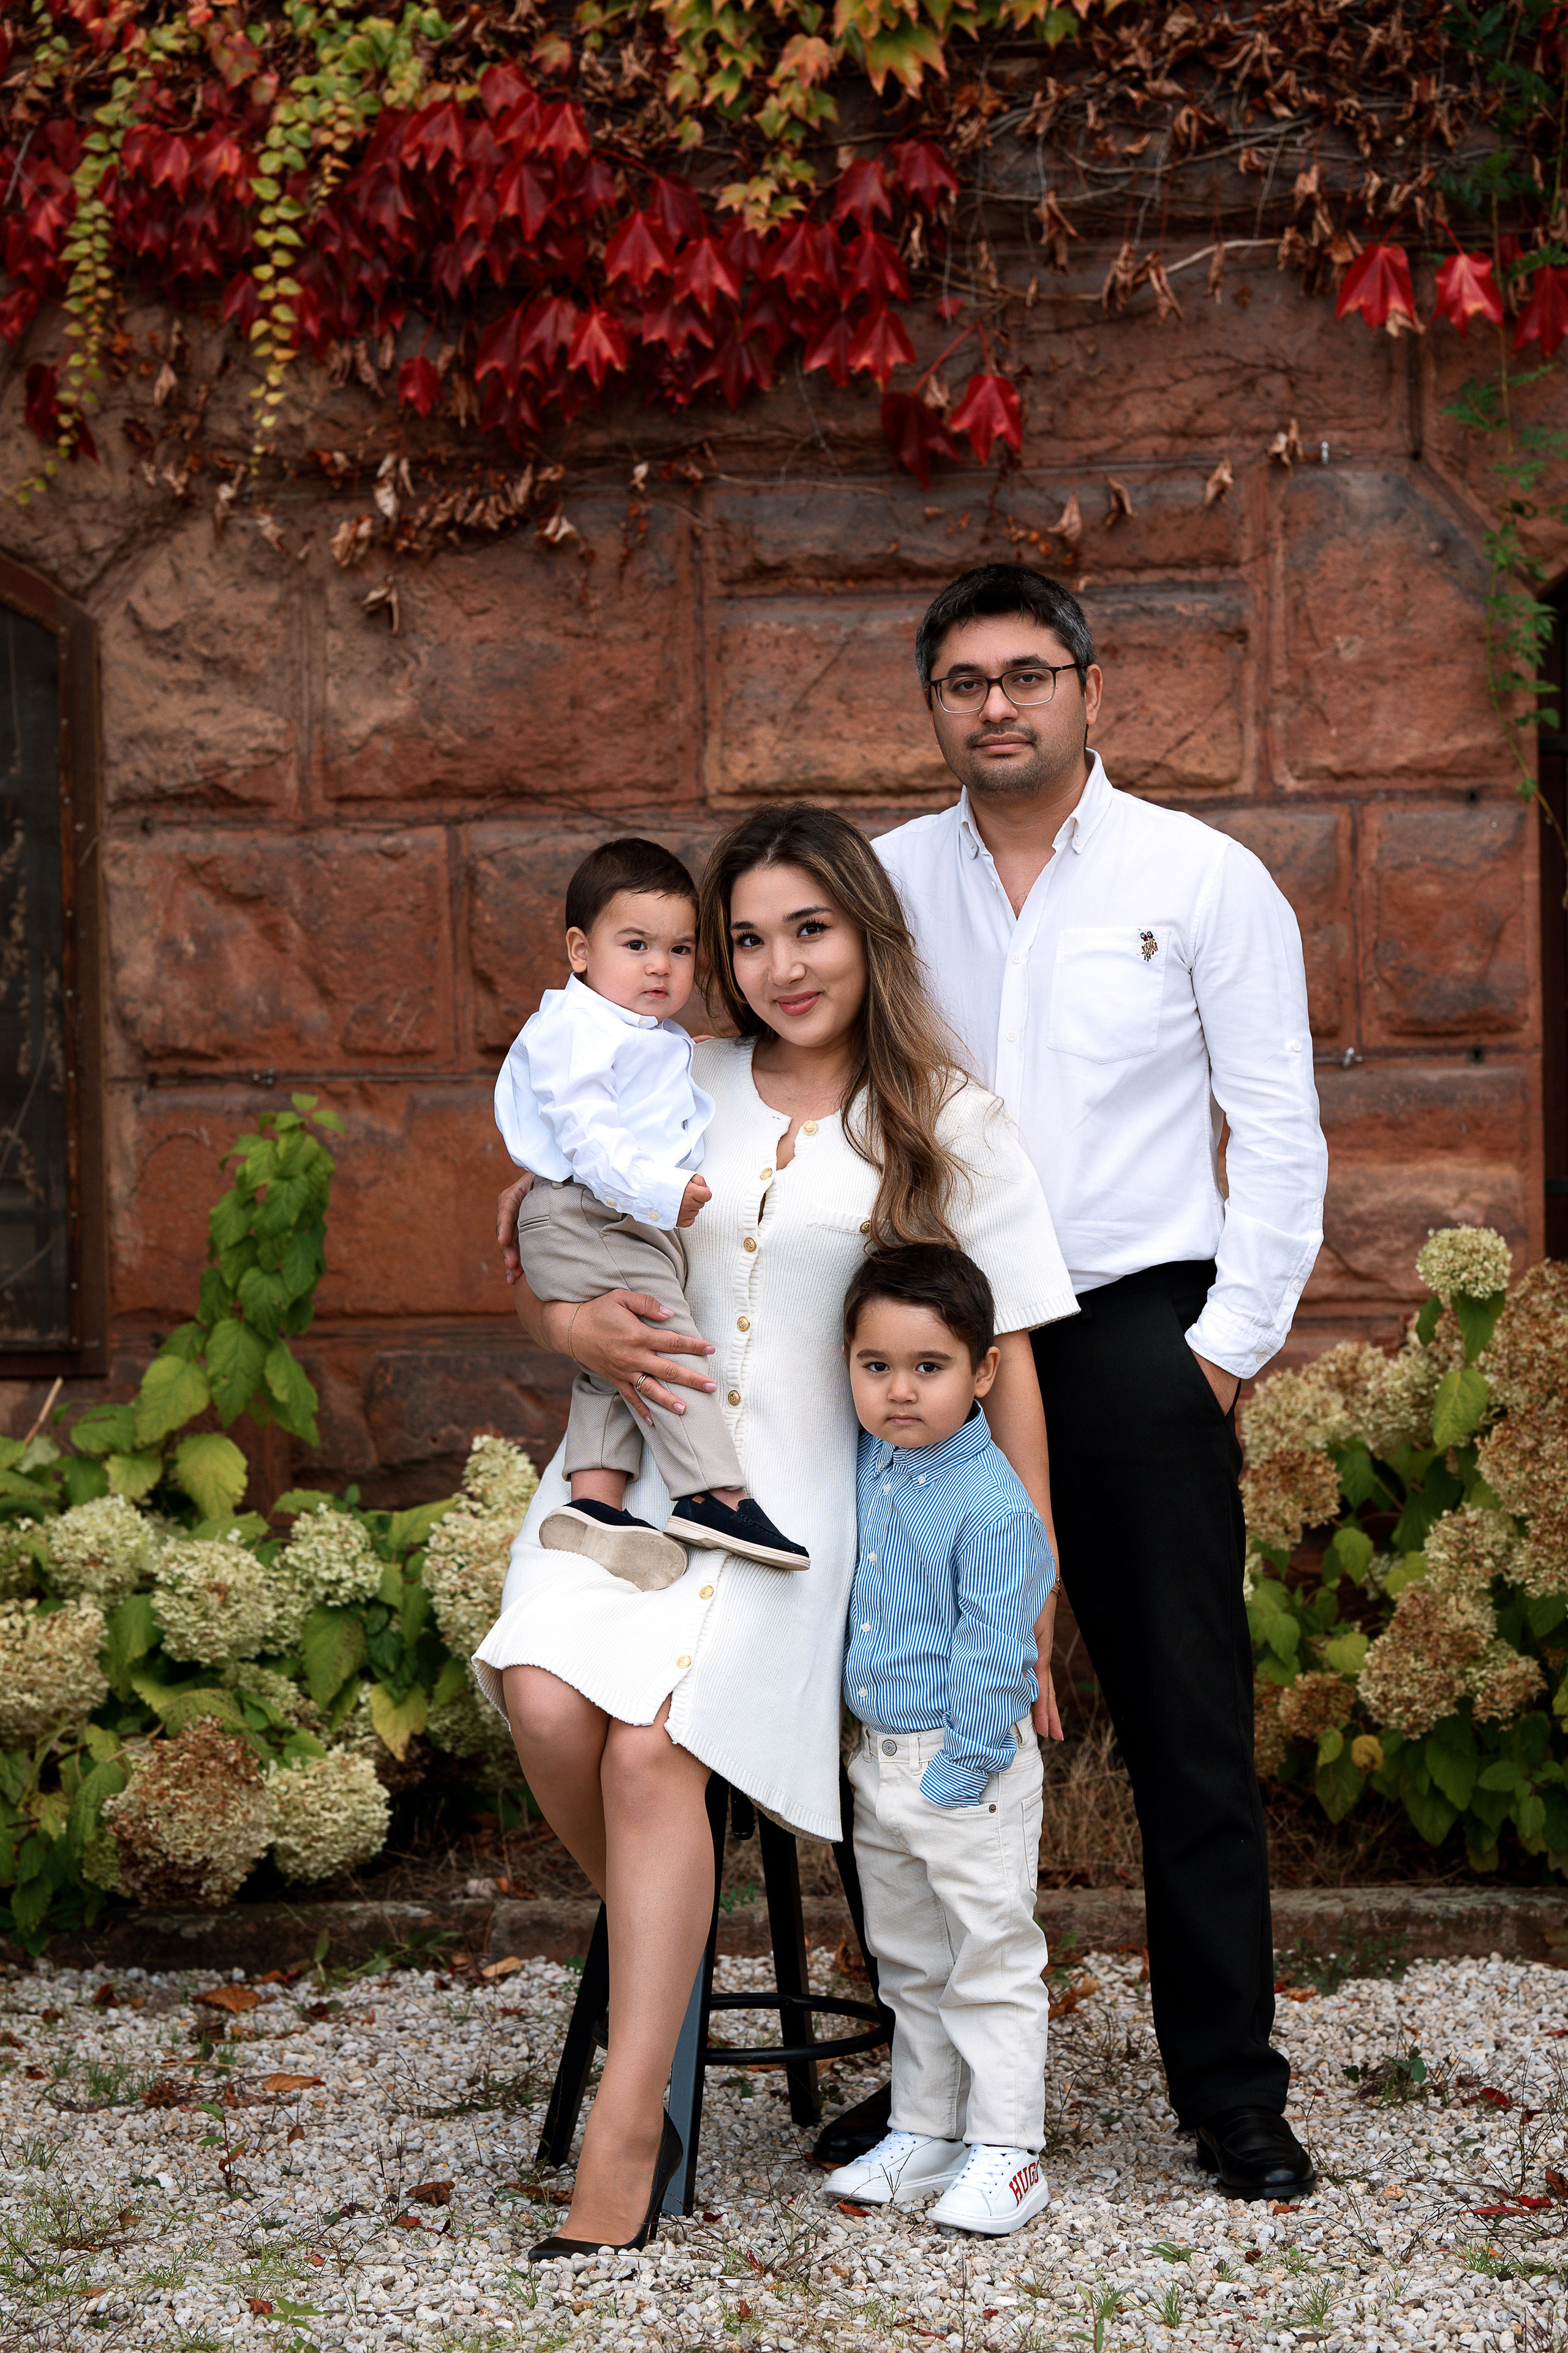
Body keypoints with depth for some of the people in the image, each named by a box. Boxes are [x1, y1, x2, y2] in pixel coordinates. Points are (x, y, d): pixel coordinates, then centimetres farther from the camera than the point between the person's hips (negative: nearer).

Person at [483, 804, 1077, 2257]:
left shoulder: (948, 1126, 4)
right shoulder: (678, 1089, 12)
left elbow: (1004, 1364, 5)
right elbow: (533, 1278, 20)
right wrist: (575, 1328, -5)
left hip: (805, 1498, -3)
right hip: (638, 1464, 3)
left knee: (653, 1747, -25)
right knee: (547, 1702, -26)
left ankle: (625, 2137, -19)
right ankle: (662, 1952, 2)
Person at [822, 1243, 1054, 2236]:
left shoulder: (992, 1503, -20)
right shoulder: (870, 1465, 2)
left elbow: (991, 1651, -19)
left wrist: (962, 1769, -18)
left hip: (968, 1769, -8)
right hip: (880, 1760, 8)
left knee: (991, 1959, 2)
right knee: (909, 1961, 18)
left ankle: (1007, 2150, 10)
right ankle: (925, 2128, 29)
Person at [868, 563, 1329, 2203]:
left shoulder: (1203, 879, 1)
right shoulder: (885, 884, 8)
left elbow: (1278, 1128, 1)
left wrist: (1231, 1343, -5)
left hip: (1137, 1338, -2)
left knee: (1190, 1725, -1)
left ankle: (1230, 2090, 6)